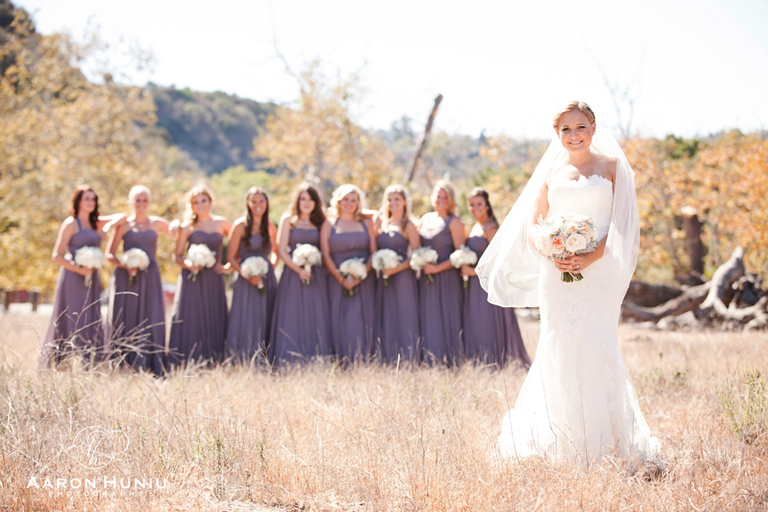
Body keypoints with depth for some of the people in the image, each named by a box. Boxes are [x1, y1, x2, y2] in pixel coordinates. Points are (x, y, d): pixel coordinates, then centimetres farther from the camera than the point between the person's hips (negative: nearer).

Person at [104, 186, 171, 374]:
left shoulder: (157, 223, 12)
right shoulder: (123, 225, 6)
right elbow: (109, 254, 4)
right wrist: (125, 265, -13)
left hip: (150, 278, 2)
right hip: (126, 279, -2)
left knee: (151, 321, -4)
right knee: (125, 321, -3)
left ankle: (151, 367, -2)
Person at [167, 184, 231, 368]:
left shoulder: (221, 223, 9)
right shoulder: (188, 227, 5)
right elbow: (177, 256, 6)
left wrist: (229, 266, 6)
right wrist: (188, 264, -14)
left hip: (214, 282, 2)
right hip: (192, 281, -2)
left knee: (214, 323, 0)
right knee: (191, 323, -5)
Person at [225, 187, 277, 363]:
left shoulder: (270, 227, 11)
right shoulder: (240, 226, -2)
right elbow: (230, 257, -4)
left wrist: (271, 267, 8)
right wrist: (246, 274, -16)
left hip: (267, 281, 5)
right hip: (246, 282, -5)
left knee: (265, 326, 3)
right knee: (246, 325, -7)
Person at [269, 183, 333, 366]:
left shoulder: (321, 222, 11)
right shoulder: (288, 220, 6)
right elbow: (281, 250, 0)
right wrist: (299, 270, -11)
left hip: (316, 277, 2)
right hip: (293, 274, -2)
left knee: (316, 320, -1)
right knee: (292, 320, -3)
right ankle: (290, 363, -2)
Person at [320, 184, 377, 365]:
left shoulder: (366, 223, 11)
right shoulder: (329, 225, 9)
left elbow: (374, 252, 3)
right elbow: (325, 255, 1)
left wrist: (361, 275, -12)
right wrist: (341, 278, -12)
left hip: (364, 281, 0)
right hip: (338, 281, 0)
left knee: (362, 322, -5)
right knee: (341, 322, -3)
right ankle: (343, 367, 0)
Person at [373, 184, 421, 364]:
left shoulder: (408, 226, -2)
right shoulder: (381, 223, 14)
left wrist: (396, 269, -16)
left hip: (402, 278, -5)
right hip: (383, 280, 5)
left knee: (403, 320, -4)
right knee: (385, 321, 5)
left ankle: (407, 362, 0)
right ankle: (389, 362, 9)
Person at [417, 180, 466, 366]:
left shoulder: (454, 222, -4)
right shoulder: (426, 219, 14)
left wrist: (437, 267, -14)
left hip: (446, 280, -5)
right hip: (426, 281, 6)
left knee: (446, 321, -4)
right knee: (427, 322, 5)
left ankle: (449, 361, 3)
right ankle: (429, 362, 10)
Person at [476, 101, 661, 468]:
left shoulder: (612, 166, 7)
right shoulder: (551, 171, 13)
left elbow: (620, 223, 0)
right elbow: (532, 224, 11)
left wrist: (590, 258, -14)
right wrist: (553, 255, -9)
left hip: (599, 271, -2)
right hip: (557, 274, 2)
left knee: (596, 351, -8)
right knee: (560, 353, 1)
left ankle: (602, 444, 2)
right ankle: (567, 447, 11)